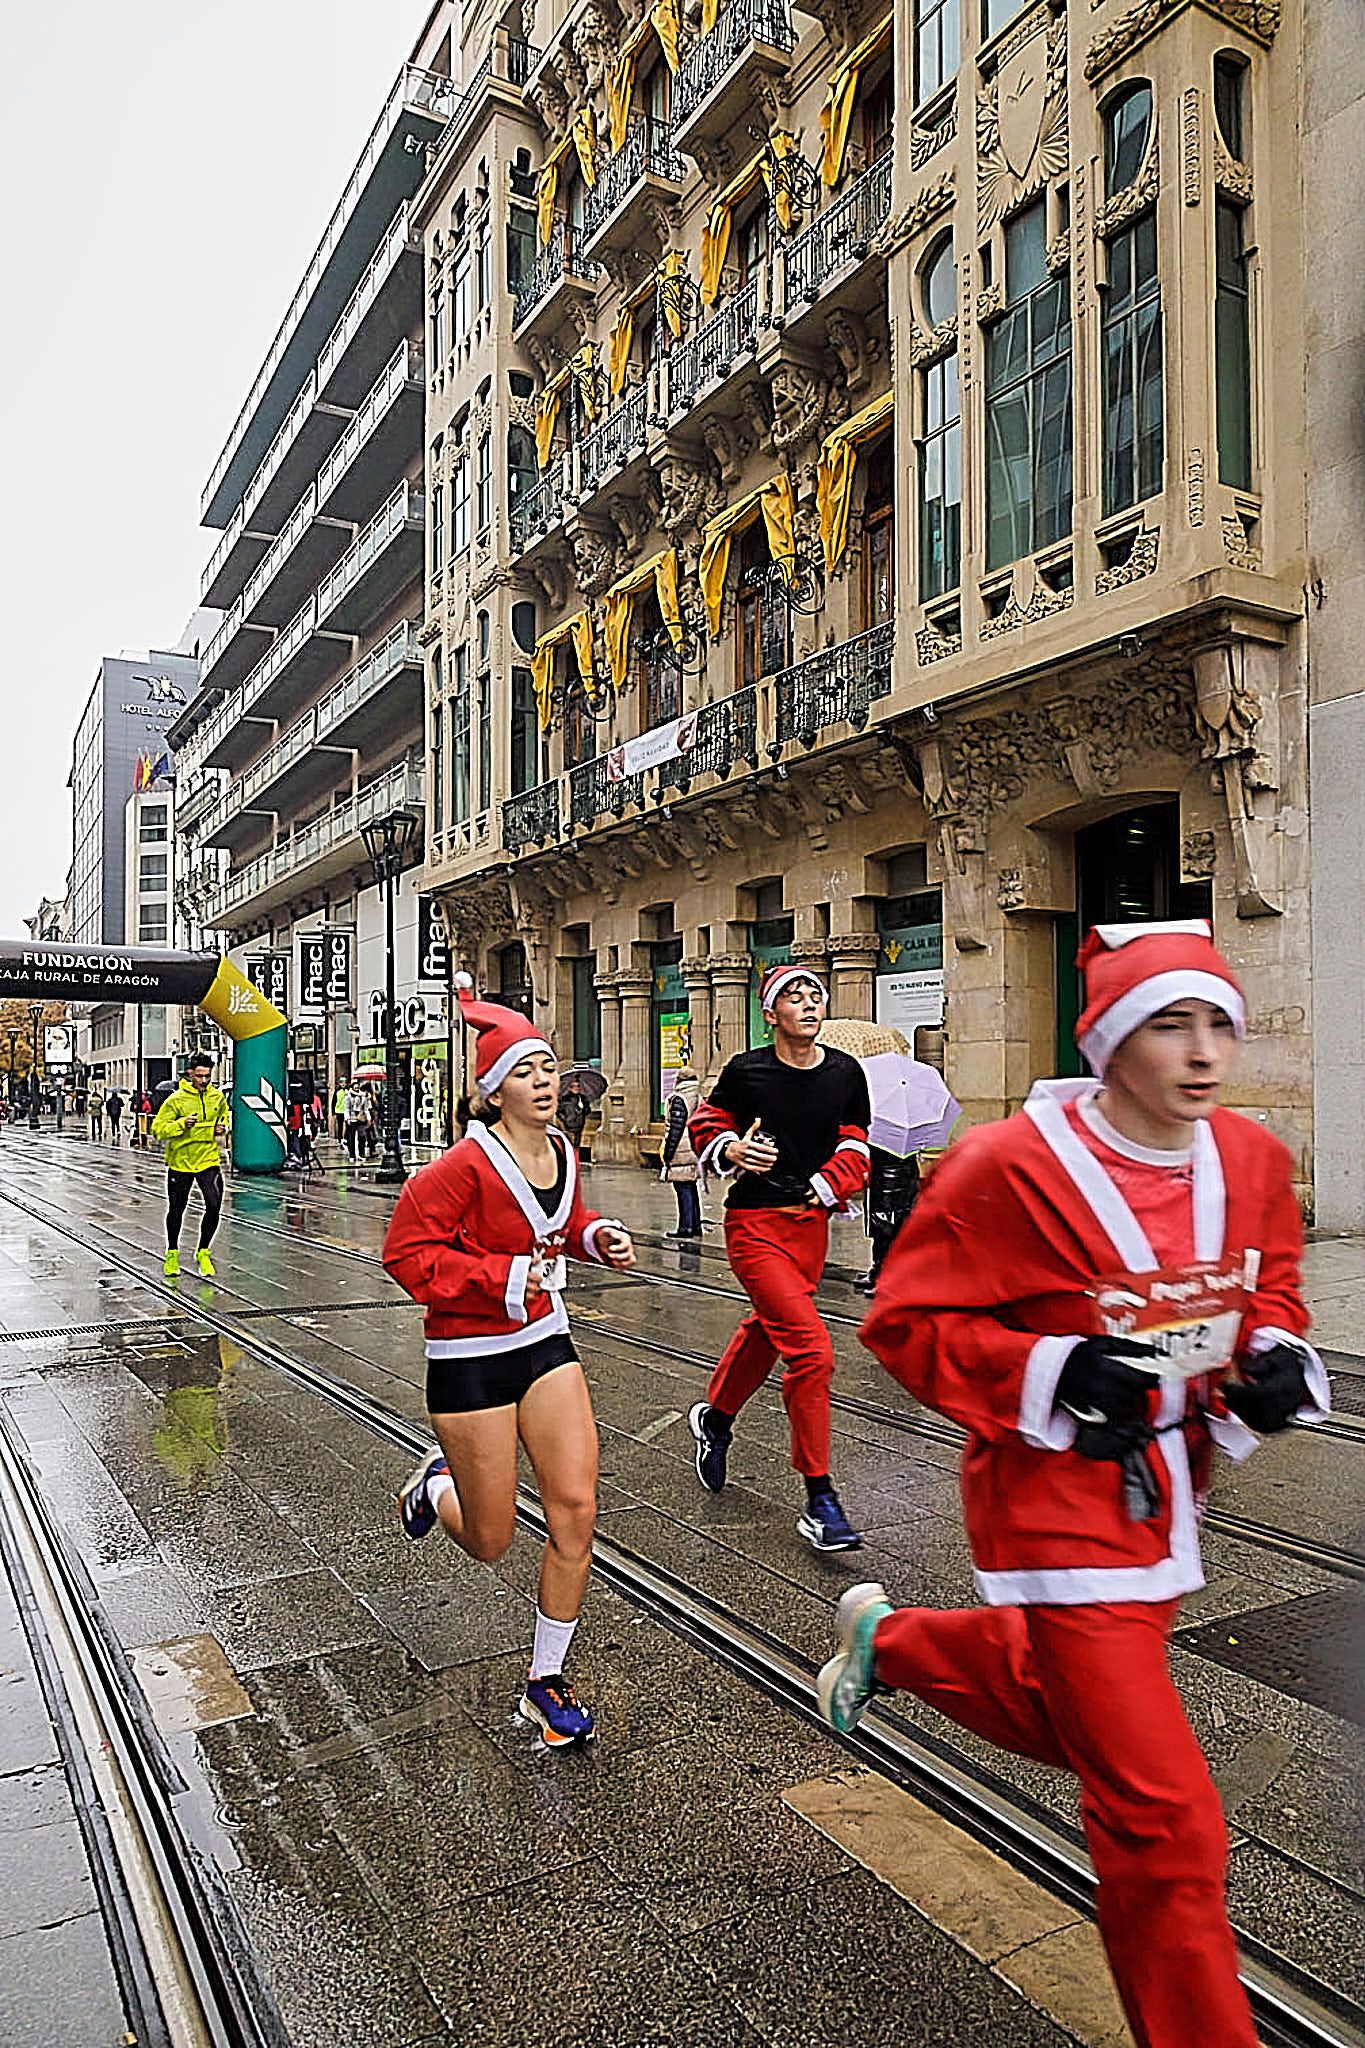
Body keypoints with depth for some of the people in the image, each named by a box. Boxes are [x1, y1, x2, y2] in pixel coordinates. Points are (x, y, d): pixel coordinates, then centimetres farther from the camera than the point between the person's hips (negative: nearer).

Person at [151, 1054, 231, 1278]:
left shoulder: (218, 1097, 1)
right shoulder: (176, 1099, -12)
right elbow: (157, 1129, -12)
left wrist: (222, 1129, -2)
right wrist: (182, 1124, -26)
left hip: (209, 1160, 2)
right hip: (180, 1161, -2)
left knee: (214, 1206, -11)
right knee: (176, 1210, 12)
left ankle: (202, 1253, 10)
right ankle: (172, 1253, 35)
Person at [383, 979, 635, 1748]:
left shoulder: (563, 1152, 1)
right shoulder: (467, 1165, -21)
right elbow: (408, 1251, -19)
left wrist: (594, 1236, 1)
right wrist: (505, 1278, -25)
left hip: (546, 1345, 6)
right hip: (471, 1359, -5)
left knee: (576, 1509, -3)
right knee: (490, 1541, 7)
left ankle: (547, 1683, 17)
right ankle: (438, 1484, 44)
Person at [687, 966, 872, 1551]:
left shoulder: (846, 1074, 1)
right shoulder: (745, 1070, -8)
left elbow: (854, 1148, 9)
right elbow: (706, 1122, 7)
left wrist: (824, 1187, -9)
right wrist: (732, 1151, -13)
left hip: (811, 1223, 5)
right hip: (755, 1224, -5)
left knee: (767, 1330, 22)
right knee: (811, 1349, -15)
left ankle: (715, 1418, 51)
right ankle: (820, 1500, -4)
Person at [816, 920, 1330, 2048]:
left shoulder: (1252, 1157, -3)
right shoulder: (1014, 1165, -23)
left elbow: (1269, 1291, 14)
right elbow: (905, 1320, -15)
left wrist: (1277, 1359, -8)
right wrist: (1051, 1374, -27)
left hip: (1169, 1489, 7)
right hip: (1058, 1500, -7)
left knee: (1068, 1705, 29)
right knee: (1163, 1821, -1)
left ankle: (892, 1638, 55)